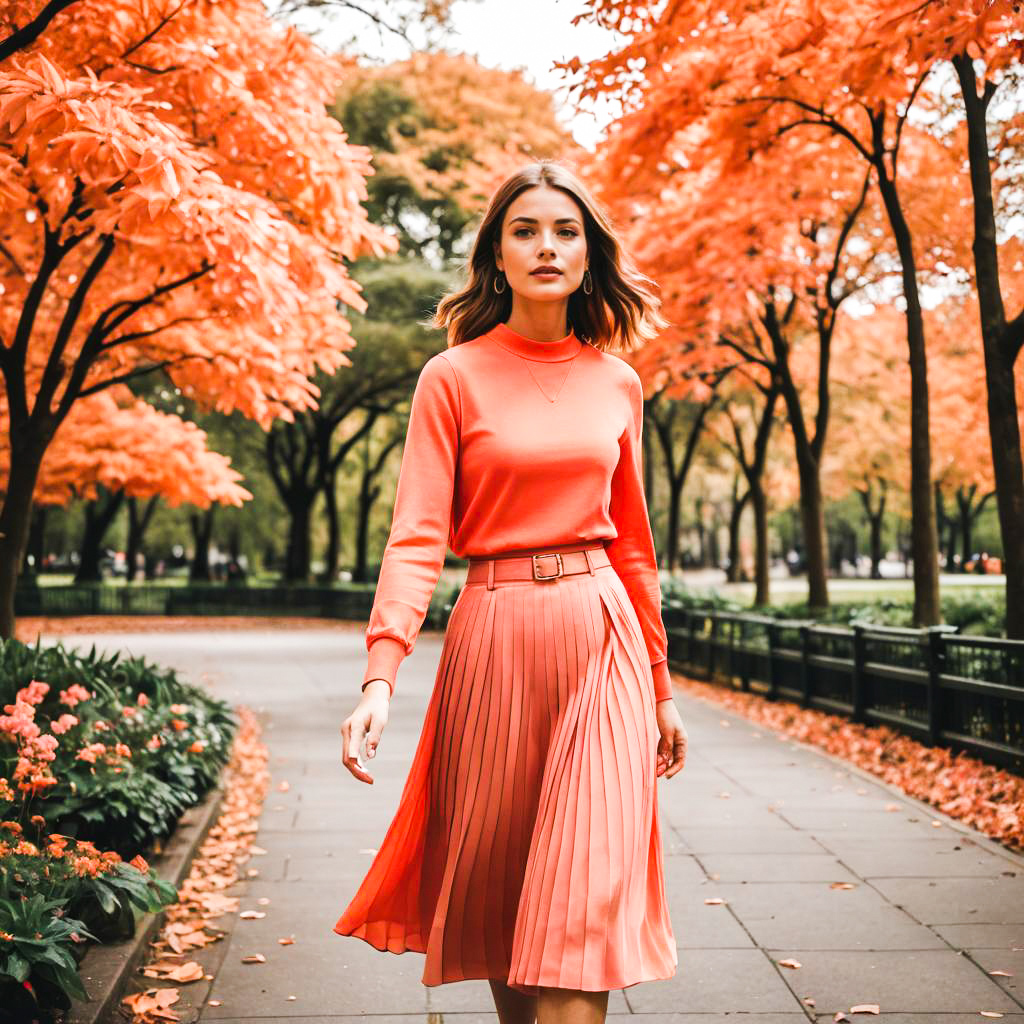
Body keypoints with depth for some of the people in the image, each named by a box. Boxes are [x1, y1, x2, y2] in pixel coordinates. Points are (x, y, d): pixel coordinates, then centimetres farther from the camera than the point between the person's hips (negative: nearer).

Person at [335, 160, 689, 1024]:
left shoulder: (617, 383, 9)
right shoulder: (453, 378, 0)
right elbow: (416, 537, -9)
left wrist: (660, 685, 17)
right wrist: (381, 676, -23)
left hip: (603, 638, 2)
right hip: (496, 636, -1)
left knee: (583, 903, -7)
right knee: (495, 888, 10)